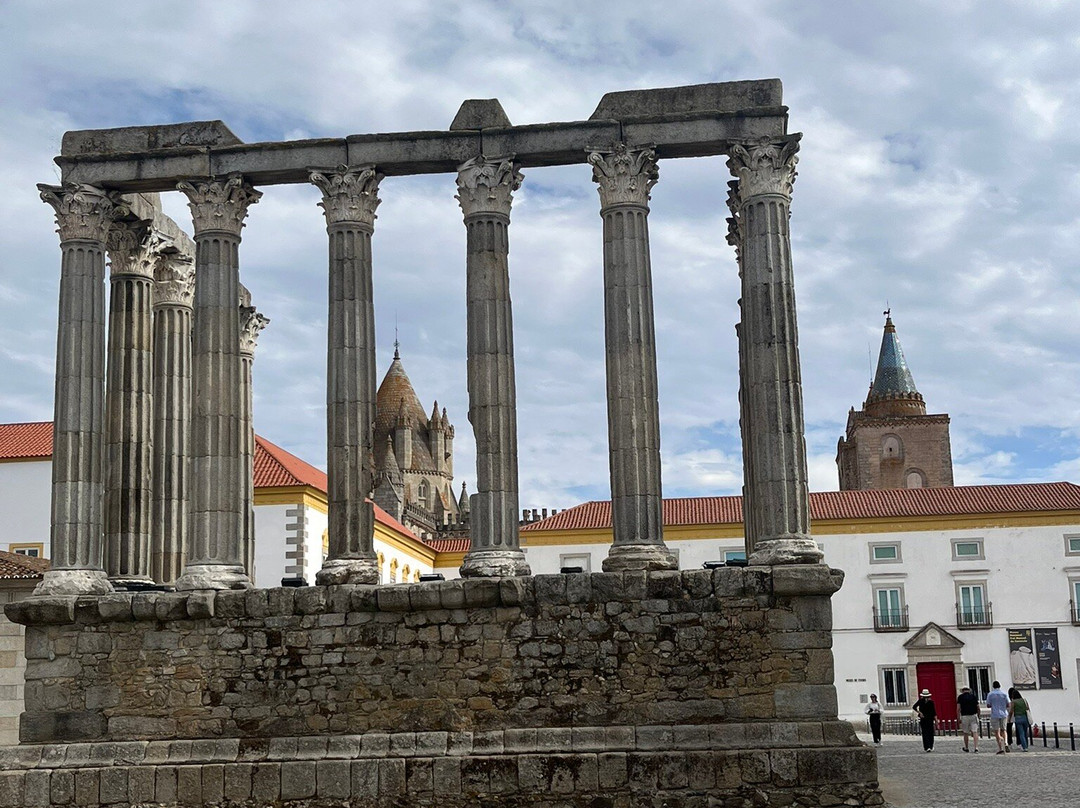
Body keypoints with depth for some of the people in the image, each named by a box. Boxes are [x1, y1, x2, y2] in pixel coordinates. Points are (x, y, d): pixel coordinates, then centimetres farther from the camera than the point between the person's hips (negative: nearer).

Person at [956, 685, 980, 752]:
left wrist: (958, 718, -1)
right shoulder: (974, 696, 6)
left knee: (966, 733, 10)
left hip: (964, 716, -1)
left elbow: (958, 708, -5)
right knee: (975, 732, -2)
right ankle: (976, 747, -13)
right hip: (973, 715, 1)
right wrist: (978, 715, 18)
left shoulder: (960, 697, 1)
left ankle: (966, 748, 21)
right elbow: (978, 707, 5)